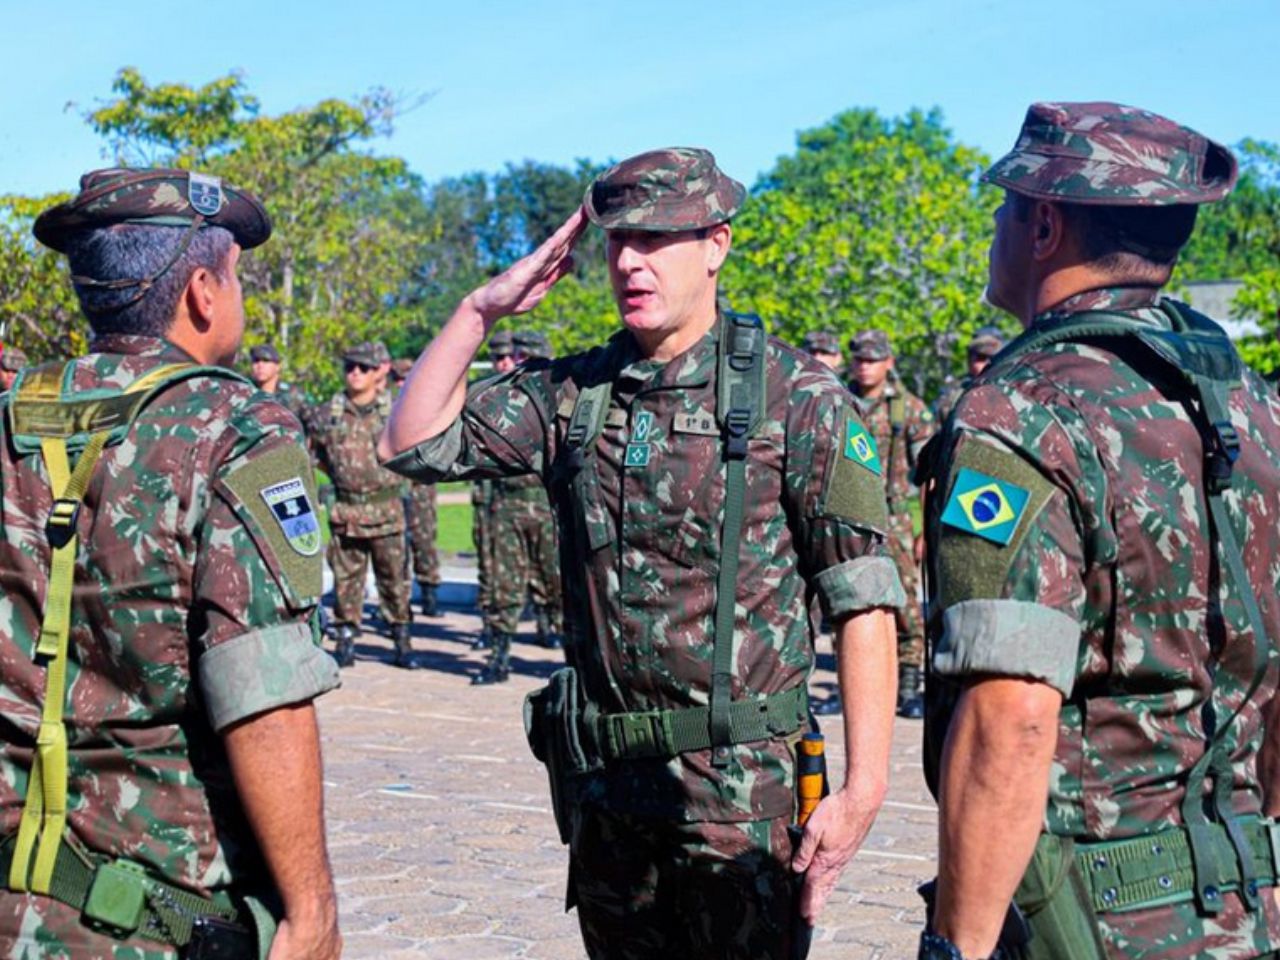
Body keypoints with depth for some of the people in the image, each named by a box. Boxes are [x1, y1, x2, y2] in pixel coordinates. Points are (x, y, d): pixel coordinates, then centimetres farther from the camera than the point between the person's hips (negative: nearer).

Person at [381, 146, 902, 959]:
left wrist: (864, 787, -17)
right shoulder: (575, 393, 7)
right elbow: (414, 442, 8)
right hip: (600, 774, 5)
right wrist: (482, 310, -1)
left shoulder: (797, 396, -8)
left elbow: (864, 601, -10)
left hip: (740, 783, -5)